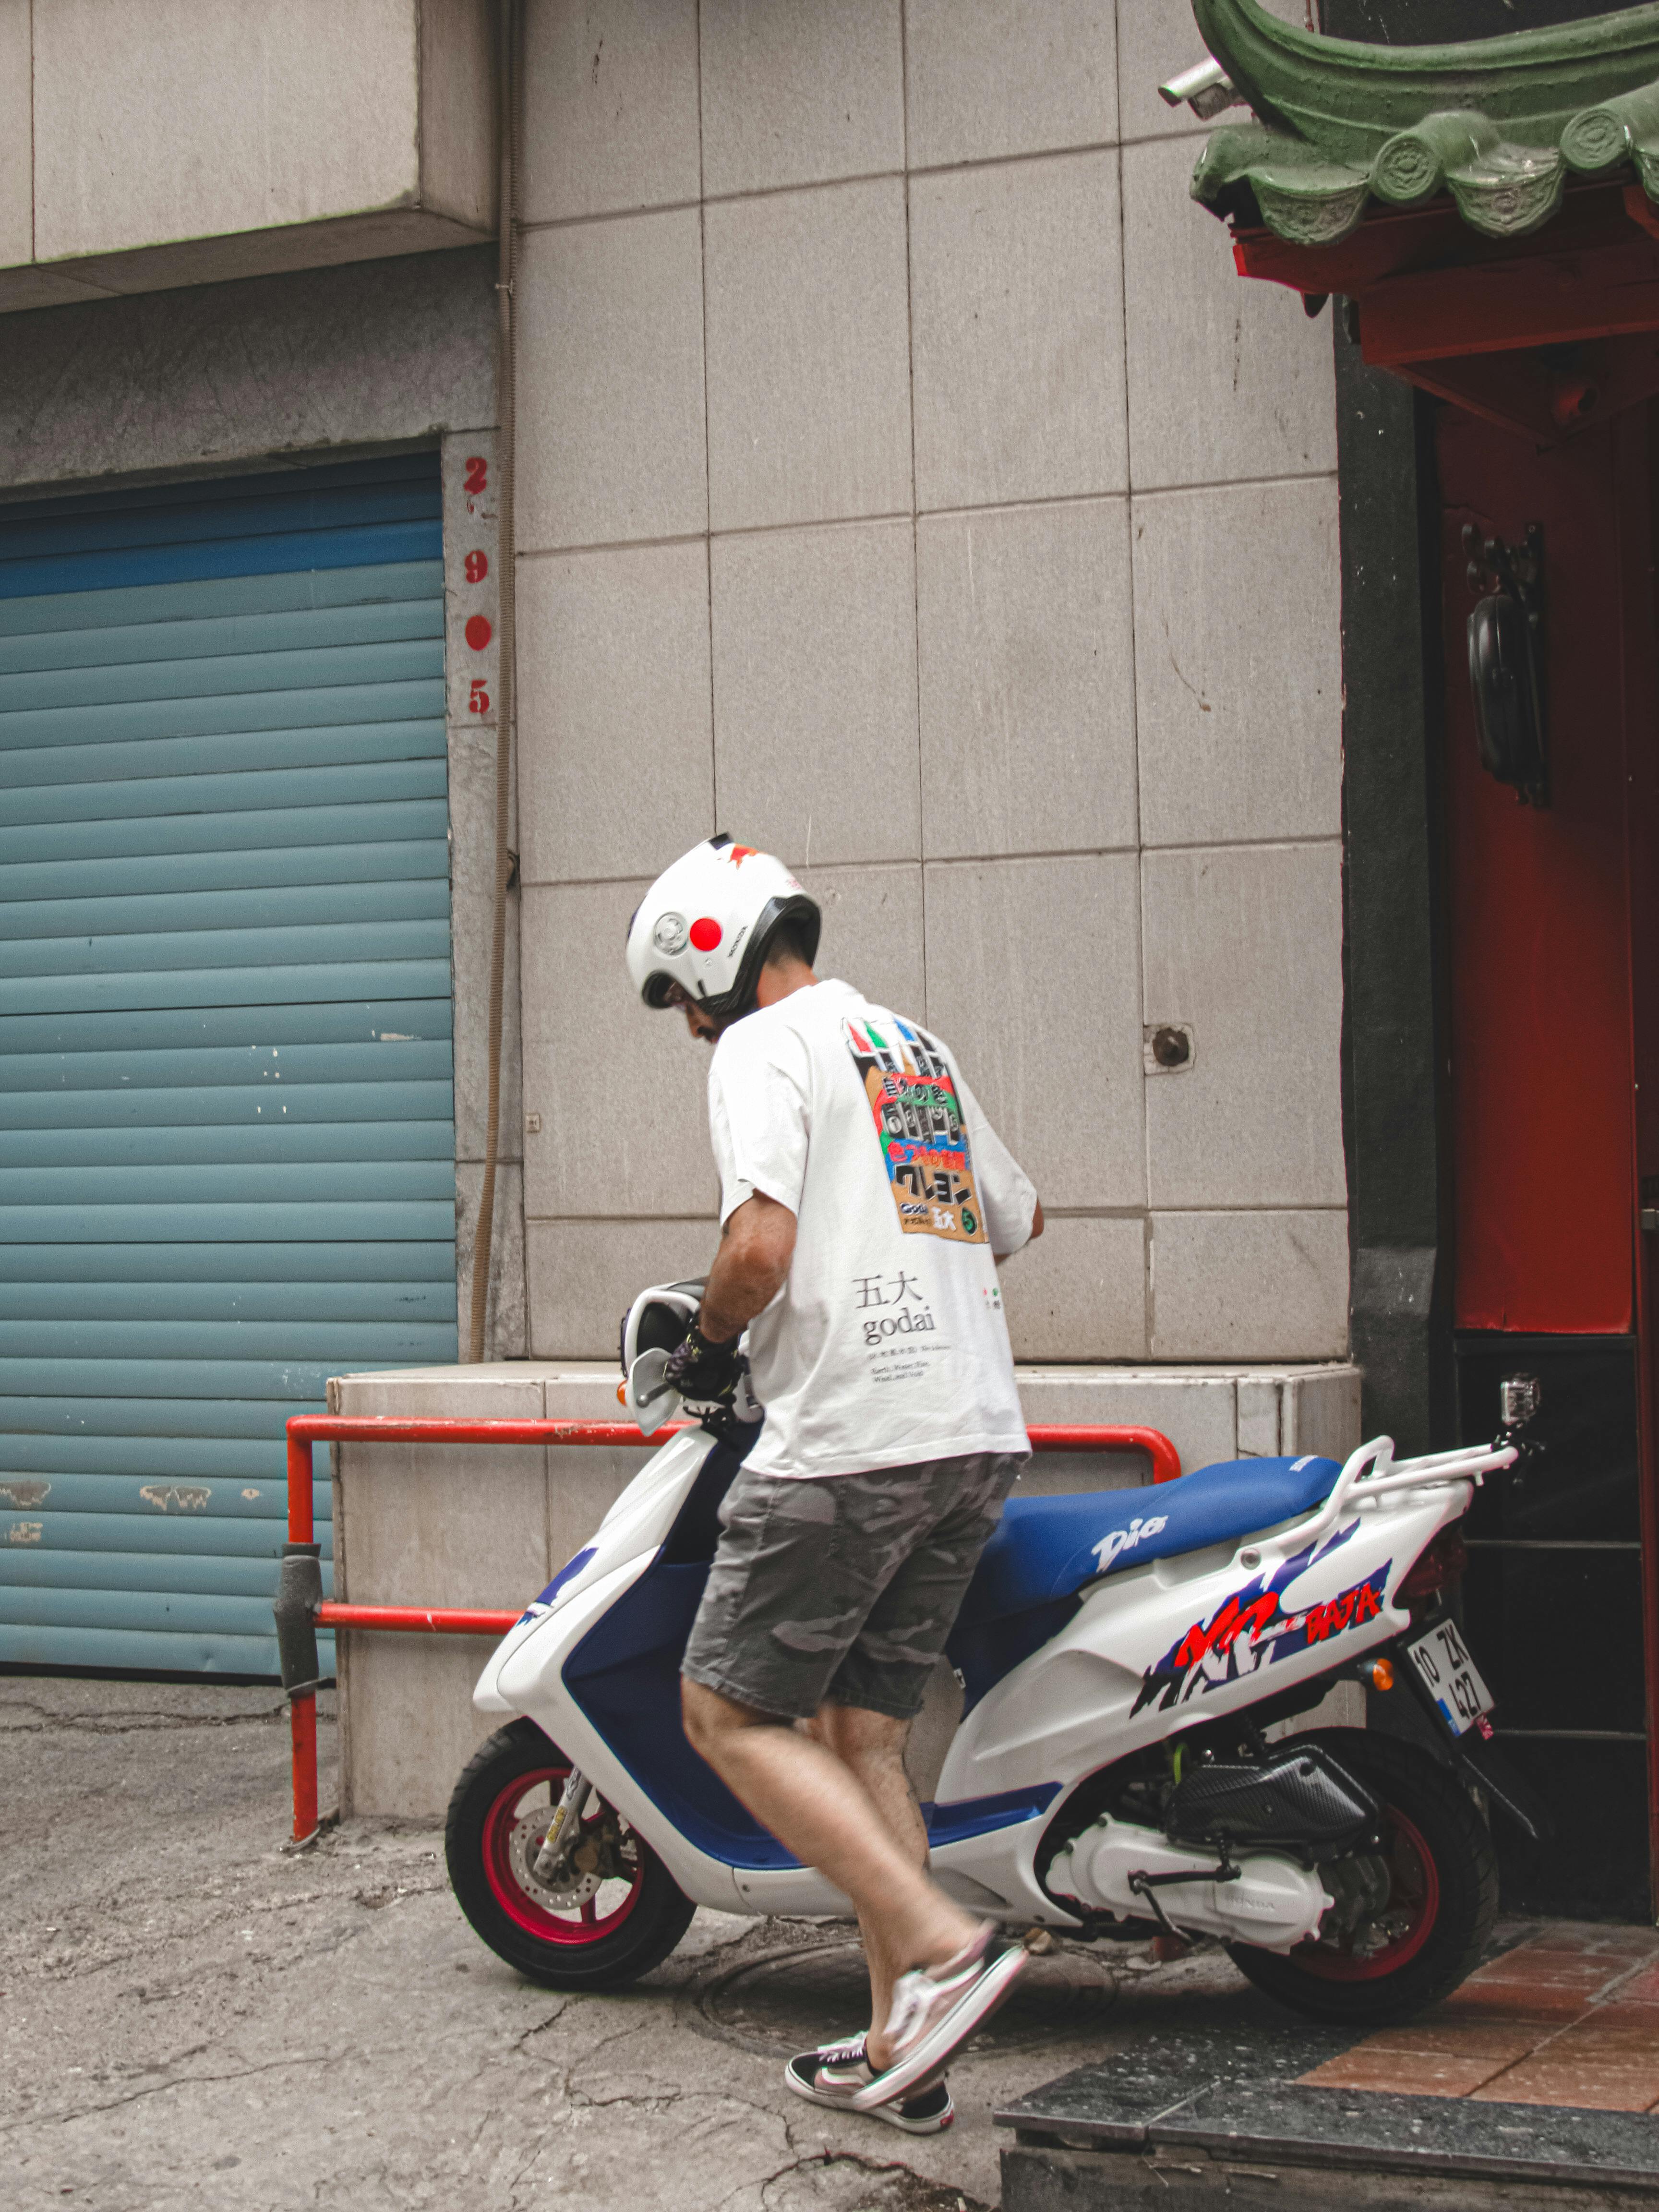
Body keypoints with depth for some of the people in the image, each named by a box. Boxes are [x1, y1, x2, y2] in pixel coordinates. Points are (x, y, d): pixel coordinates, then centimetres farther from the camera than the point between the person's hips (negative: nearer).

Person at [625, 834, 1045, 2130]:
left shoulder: (763, 1049, -4)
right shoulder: (921, 1049, 22)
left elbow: (761, 1245, -19)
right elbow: (1020, 1218, 35)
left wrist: (711, 1343, -1)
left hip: (850, 1439, -8)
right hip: (978, 1436, 9)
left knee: (730, 1713, 0)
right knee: (866, 1730, 12)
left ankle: (941, 1943, -12)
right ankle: (900, 2054, 11)